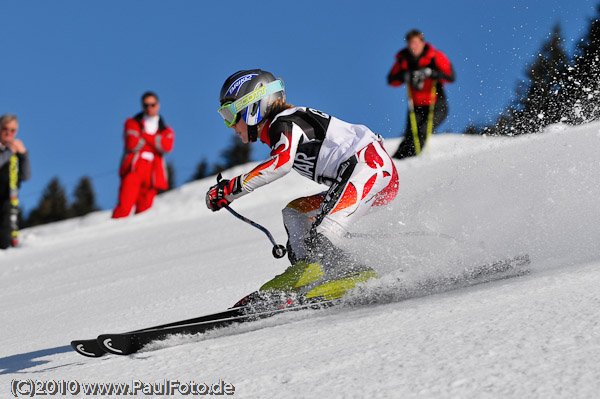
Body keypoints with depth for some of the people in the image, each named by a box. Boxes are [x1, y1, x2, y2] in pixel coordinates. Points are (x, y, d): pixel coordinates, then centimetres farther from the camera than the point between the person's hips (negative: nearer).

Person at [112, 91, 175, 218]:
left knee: (144, 210, -5)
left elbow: (167, 146, -3)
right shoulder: (132, 123, 15)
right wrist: (155, 140, 5)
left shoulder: (166, 131, 20)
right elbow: (132, 144, -4)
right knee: (124, 208, -19)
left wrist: (146, 136, -3)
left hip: (152, 173, 3)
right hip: (133, 169, -3)